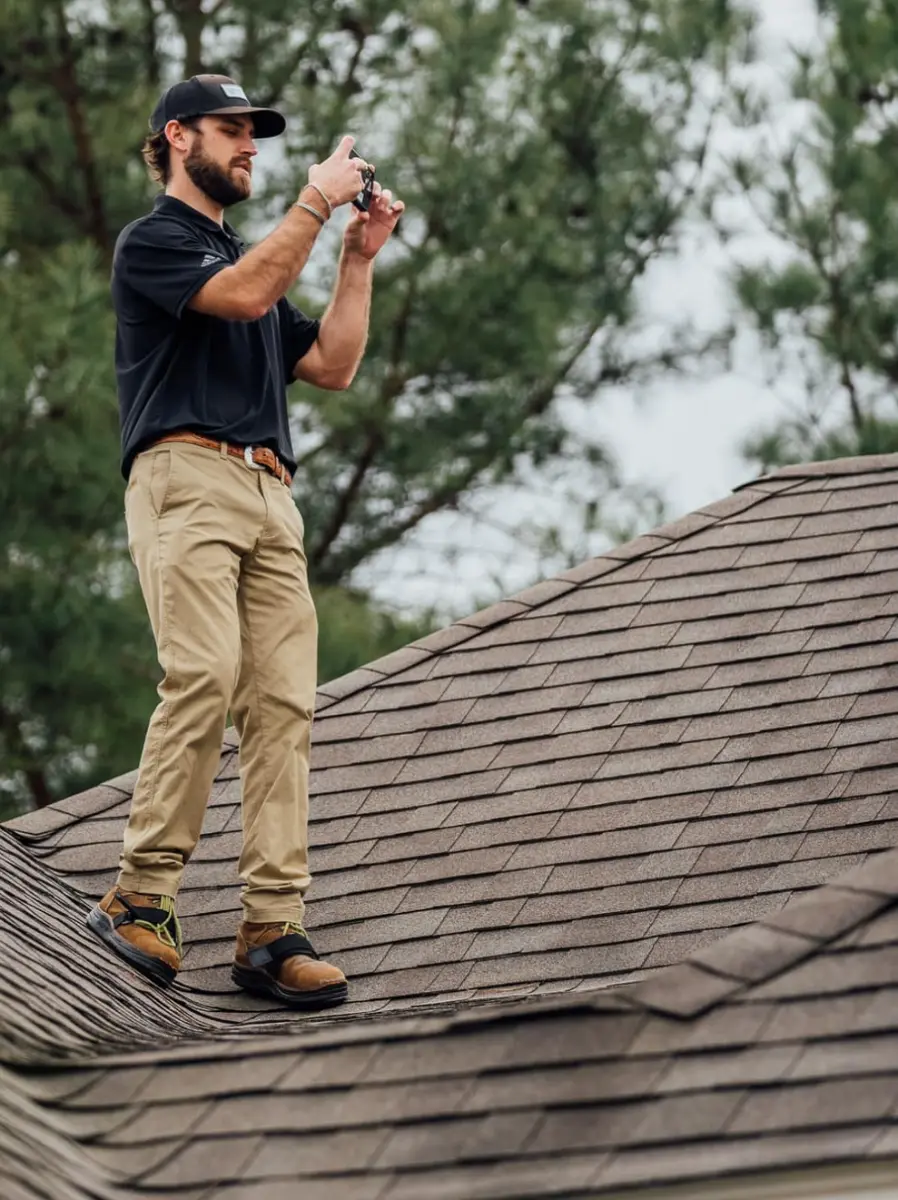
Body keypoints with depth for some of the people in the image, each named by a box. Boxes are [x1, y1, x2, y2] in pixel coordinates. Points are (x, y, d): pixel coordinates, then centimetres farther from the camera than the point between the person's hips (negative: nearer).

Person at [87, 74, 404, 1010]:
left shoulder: (249, 255, 33)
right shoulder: (150, 242, 8)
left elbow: (331, 365, 25)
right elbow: (244, 295, -11)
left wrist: (358, 258, 18)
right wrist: (316, 202, -5)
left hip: (271, 496, 7)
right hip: (185, 477, -7)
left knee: (283, 703, -7)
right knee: (205, 674, -24)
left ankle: (271, 932, -12)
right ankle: (139, 898, -19)